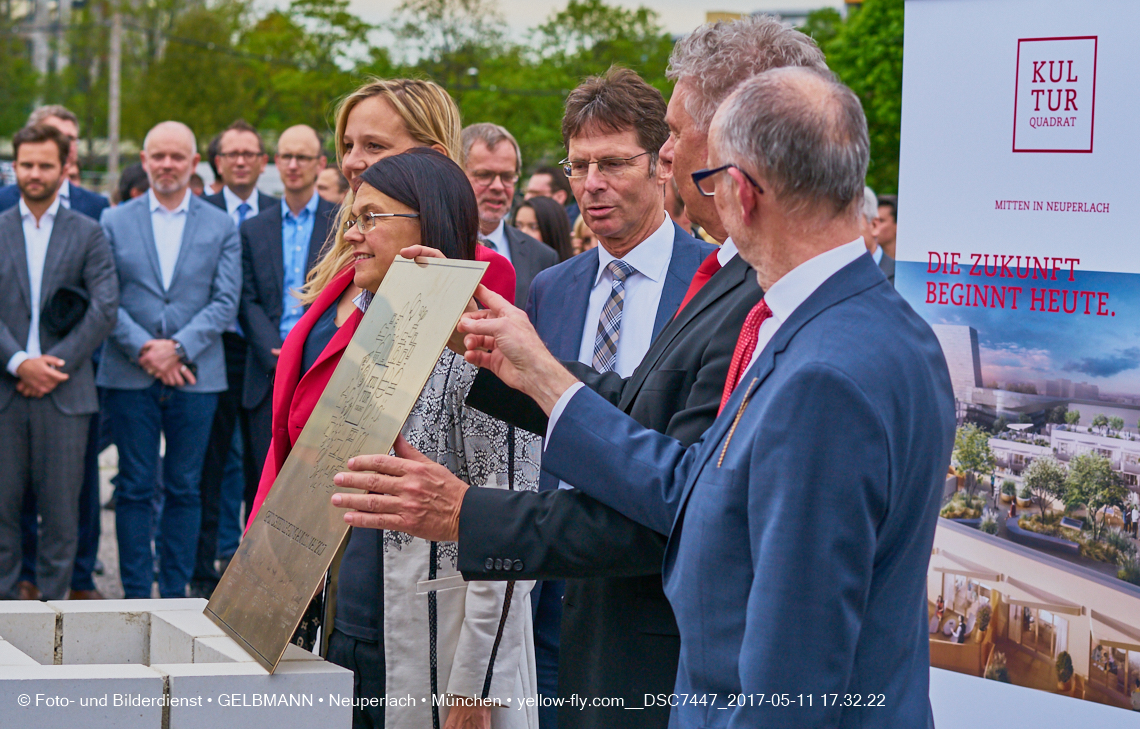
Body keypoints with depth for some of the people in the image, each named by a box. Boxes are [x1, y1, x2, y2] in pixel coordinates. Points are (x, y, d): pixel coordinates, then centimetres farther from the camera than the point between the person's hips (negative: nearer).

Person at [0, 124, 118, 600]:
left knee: (61, 504, 0)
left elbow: (105, 308, -1)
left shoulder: (88, 234, 7)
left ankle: (54, 600, 9)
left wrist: (54, 365, -9)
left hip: (63, 390, -1)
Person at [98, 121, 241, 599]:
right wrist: (144, 348, -12)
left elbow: (225, 303, 0)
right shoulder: (115, 222, 7)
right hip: (130, 376, 0)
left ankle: (175, 594, 11)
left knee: (184, 488, 4)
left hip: (195, 376, 0)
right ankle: (136, 596, 8)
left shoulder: (221, 227, 7)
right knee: (135, 488, 2)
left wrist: (178, 348, -12)